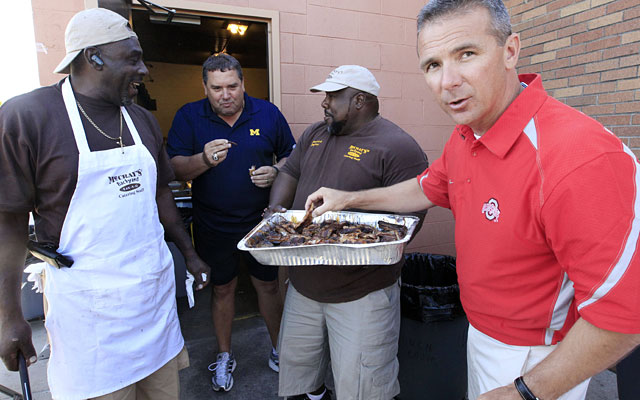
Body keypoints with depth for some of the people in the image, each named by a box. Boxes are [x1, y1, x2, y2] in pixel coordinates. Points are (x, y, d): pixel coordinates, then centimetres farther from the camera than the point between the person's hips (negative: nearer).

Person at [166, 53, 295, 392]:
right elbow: (176, 169, -8)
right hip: (213, 227, 0)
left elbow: (291, 156, 7)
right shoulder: (188, 116, -3)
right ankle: (224, 356, 38)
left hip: (261, 221, 1)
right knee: (222, 289, 15)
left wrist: (275, 171, -15)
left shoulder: (268, 113, -1)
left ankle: (279, 349, 36)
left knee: (268, 285, 12)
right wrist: (204, 160, -28)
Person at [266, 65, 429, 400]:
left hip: (362, 295, -7)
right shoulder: (314, 135, 10)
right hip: (302, 285, 7)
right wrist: (276, 209, -6)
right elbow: (289, 175, 14)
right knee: (297, 367, 25)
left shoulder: (396, 147, -13)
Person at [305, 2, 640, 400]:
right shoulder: (466, 136, -6)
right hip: (482, 333, 8)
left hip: (537, 363, -7)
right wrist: (349, 198, 11)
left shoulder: (579, 158, -34)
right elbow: (427, 189, 12)